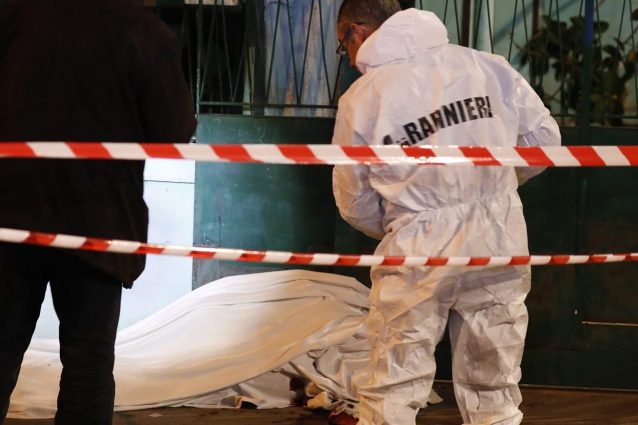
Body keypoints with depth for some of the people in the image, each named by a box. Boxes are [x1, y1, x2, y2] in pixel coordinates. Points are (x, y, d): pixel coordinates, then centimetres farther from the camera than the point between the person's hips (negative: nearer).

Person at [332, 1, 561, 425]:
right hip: (500, 247, 3)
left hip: (419, 260, -3)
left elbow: (356, 204, 4)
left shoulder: (361, 99, -4)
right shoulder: (488, 67, 1)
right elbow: (543, 136, 6)